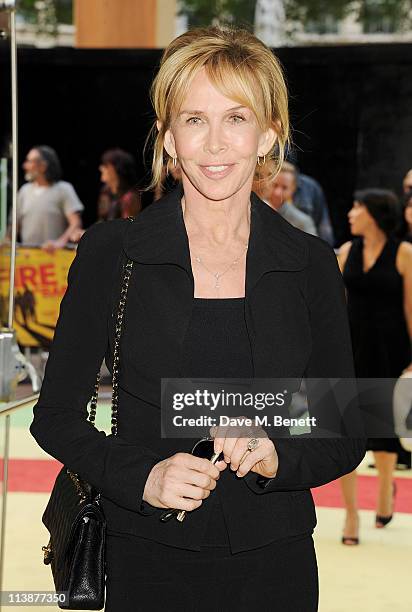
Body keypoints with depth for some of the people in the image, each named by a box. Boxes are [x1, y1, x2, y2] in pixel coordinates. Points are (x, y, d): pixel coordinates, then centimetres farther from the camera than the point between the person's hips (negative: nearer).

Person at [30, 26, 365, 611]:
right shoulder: (110, 252, -4)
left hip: (274, 563, 2)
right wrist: (142, 476, -17)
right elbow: (57, 415, -1)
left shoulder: (311, 264, 0)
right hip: (148, 561, -1)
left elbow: (347, 434, 4)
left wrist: (277, 457, -15)